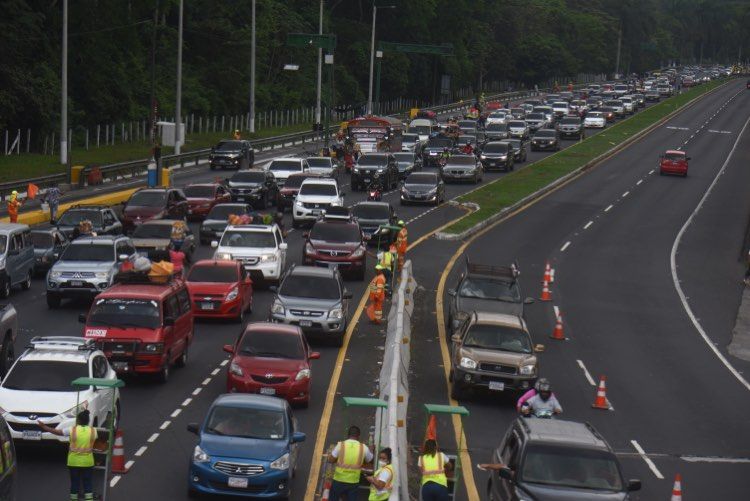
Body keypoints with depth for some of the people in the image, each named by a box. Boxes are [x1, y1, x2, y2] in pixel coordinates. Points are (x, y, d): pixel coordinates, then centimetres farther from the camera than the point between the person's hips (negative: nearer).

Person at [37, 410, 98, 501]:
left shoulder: (72, 430, -8)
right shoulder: (93, 431, -3)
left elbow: (57, 432, -1)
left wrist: (44, 427, 9)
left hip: (74, 462, -1)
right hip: (88, 462, 1)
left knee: (75, 483, 9)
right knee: (87, 483, 6)